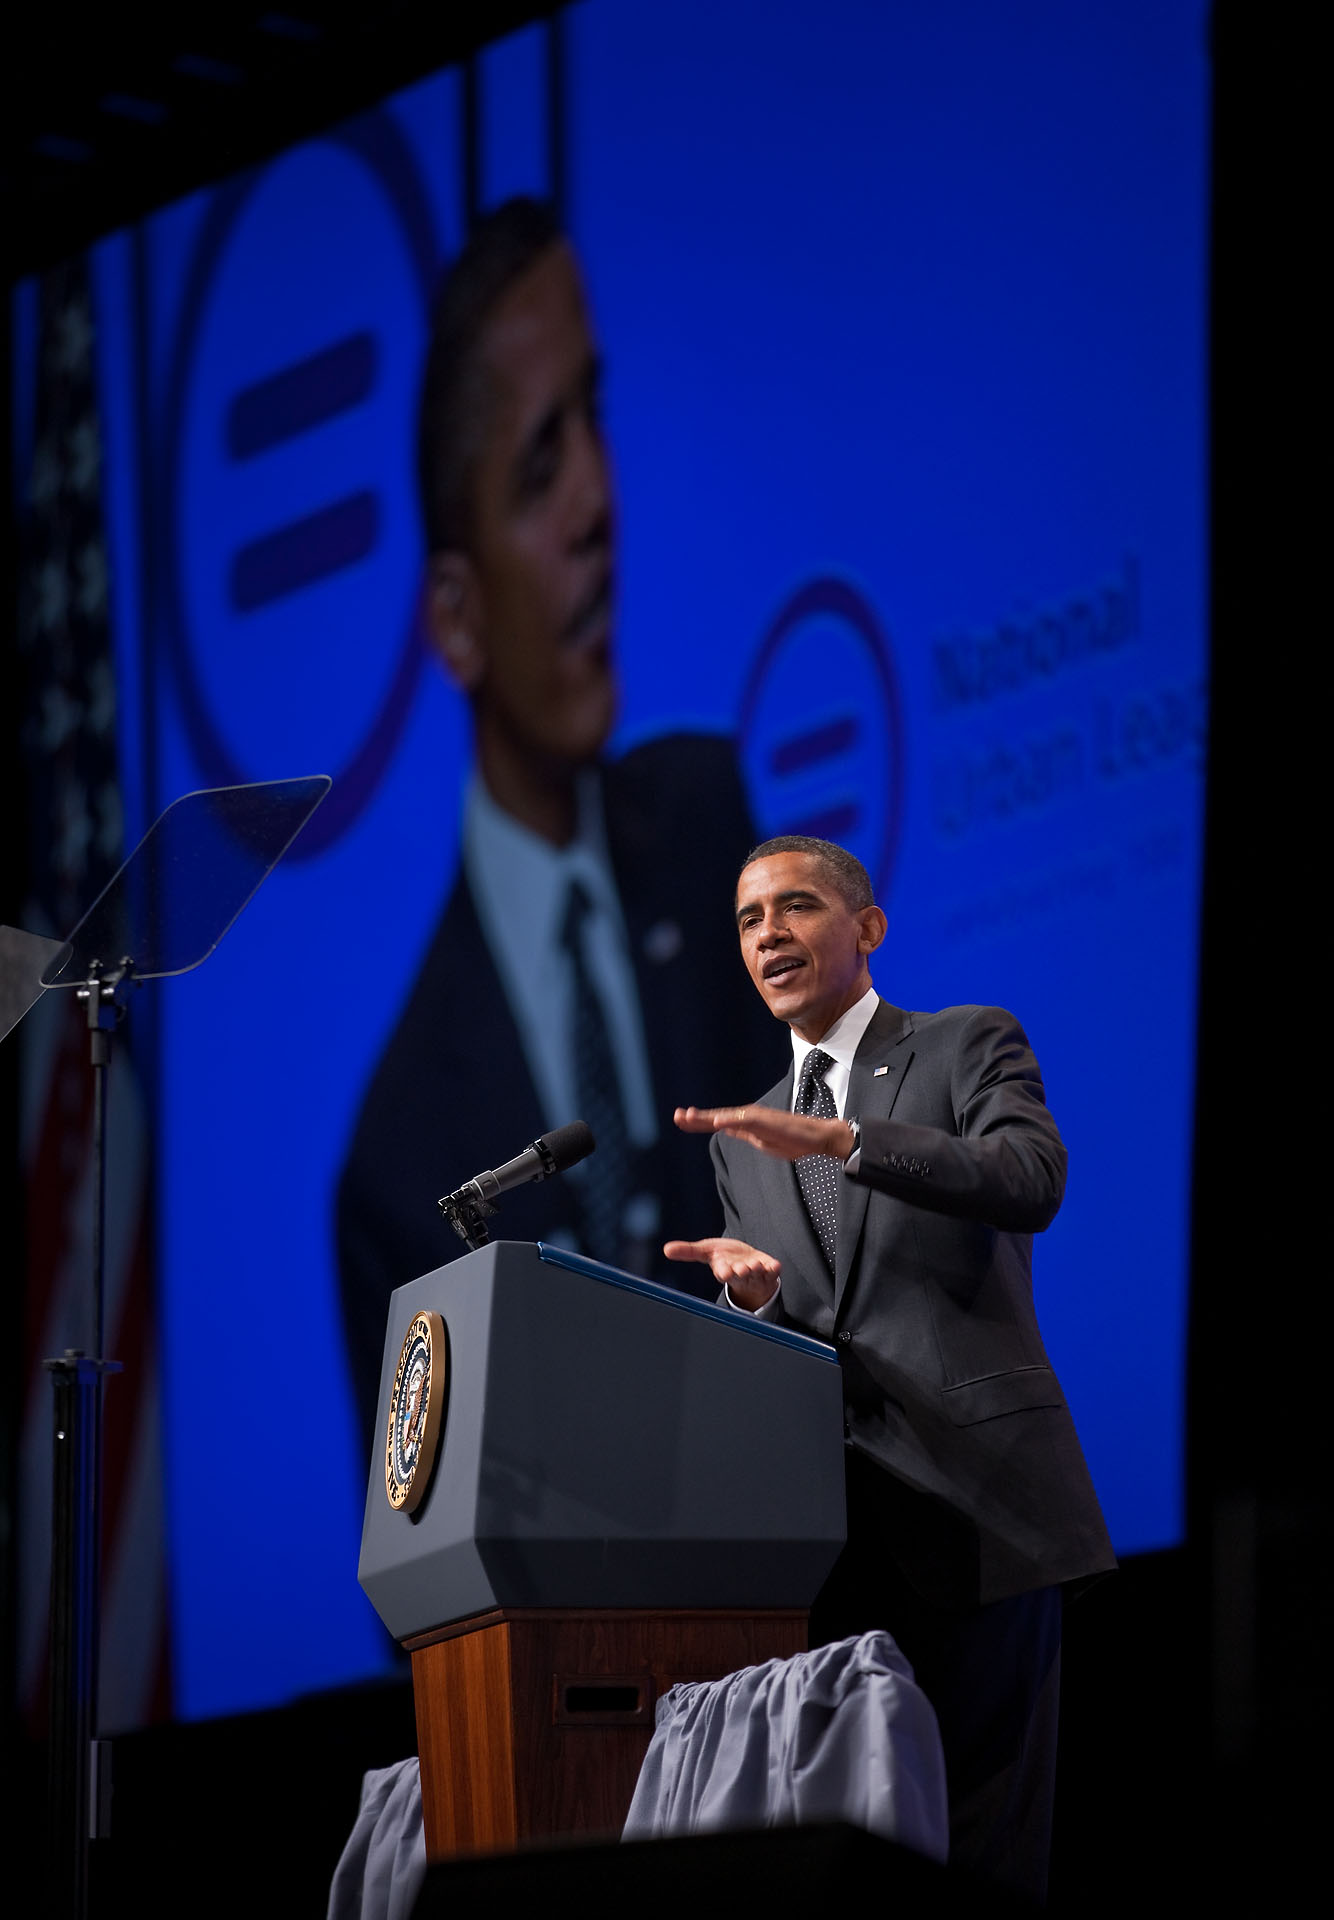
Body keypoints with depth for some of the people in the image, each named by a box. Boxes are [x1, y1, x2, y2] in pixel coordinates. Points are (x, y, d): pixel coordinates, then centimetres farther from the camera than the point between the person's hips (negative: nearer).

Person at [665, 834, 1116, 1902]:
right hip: (835, 1528, 5)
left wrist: (841, 1139, -23)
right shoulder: (747, 1138, 23)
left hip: (971, 1500, -5)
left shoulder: (970, 1046, 8)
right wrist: (753, 1292, -4)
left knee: (985, 1848, -11)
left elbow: (1033, 1181, -13)